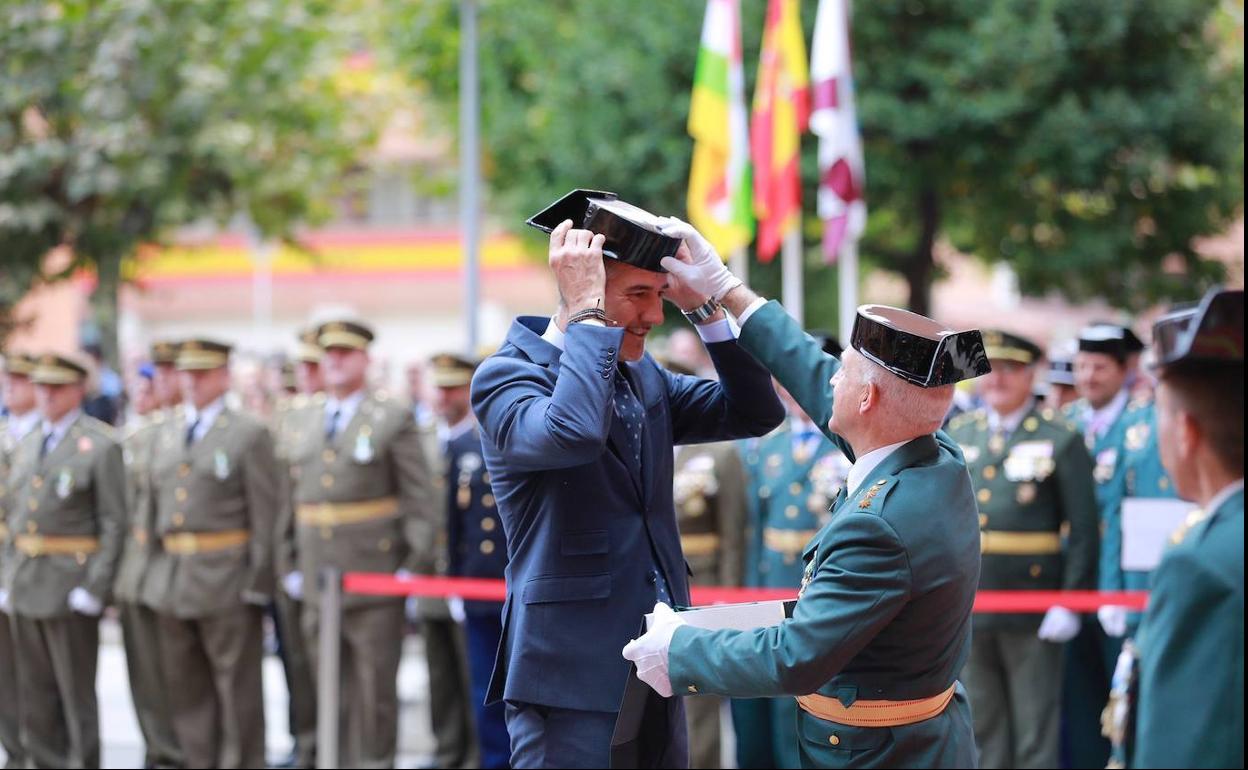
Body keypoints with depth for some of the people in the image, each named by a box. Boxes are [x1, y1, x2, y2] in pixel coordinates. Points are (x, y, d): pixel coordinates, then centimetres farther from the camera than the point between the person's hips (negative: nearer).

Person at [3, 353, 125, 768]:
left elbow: (114, 523, -12)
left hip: (71, 587, -7)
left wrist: (94, 589, -17)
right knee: (35, 694, 10)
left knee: (76, 692, -2)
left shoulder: (100, 445, -8)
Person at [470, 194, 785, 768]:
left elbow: (755, 413, 8)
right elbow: (572, 435, -32)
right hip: (571, 679, -7)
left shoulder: (642, 376, 12)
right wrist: (587, 312, -23)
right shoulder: (506, 377, -11)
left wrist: (704, 305, -2)